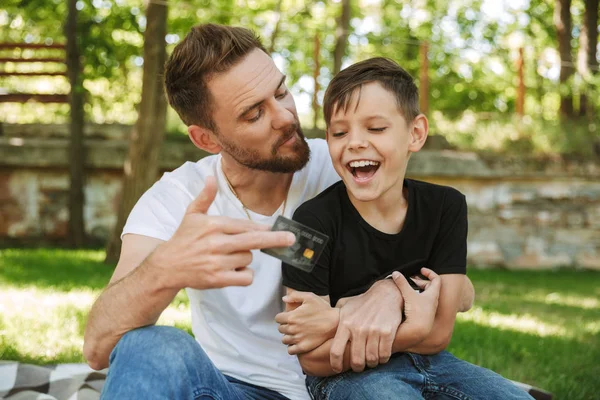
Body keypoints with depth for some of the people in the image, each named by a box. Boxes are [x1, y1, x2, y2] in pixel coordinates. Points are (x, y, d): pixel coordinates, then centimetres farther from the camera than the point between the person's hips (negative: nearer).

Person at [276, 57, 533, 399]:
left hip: (428, 362, 4)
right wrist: (413, 328, -25)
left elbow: (439, 334, -9)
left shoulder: (445, 207, -5)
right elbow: (314, 359, -15)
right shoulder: (315, 221, -17)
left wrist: (341, 323, -24)